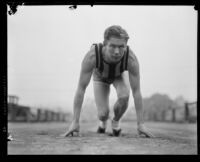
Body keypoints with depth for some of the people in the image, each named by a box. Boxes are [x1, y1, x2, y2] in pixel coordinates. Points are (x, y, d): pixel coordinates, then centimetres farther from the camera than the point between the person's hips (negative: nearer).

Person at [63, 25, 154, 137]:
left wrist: (141, 124, -35)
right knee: (103, 114, -15)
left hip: (119, 75, 0)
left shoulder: (131, 58, -43)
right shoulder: (92, 56, -44)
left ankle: (116, 121, 4)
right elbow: (81, 89, -37)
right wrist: (75, 122, -38)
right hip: (100, 77, 0)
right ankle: (103, 121, 26)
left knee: (124, 97, -30)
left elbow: (136, 91, -34)